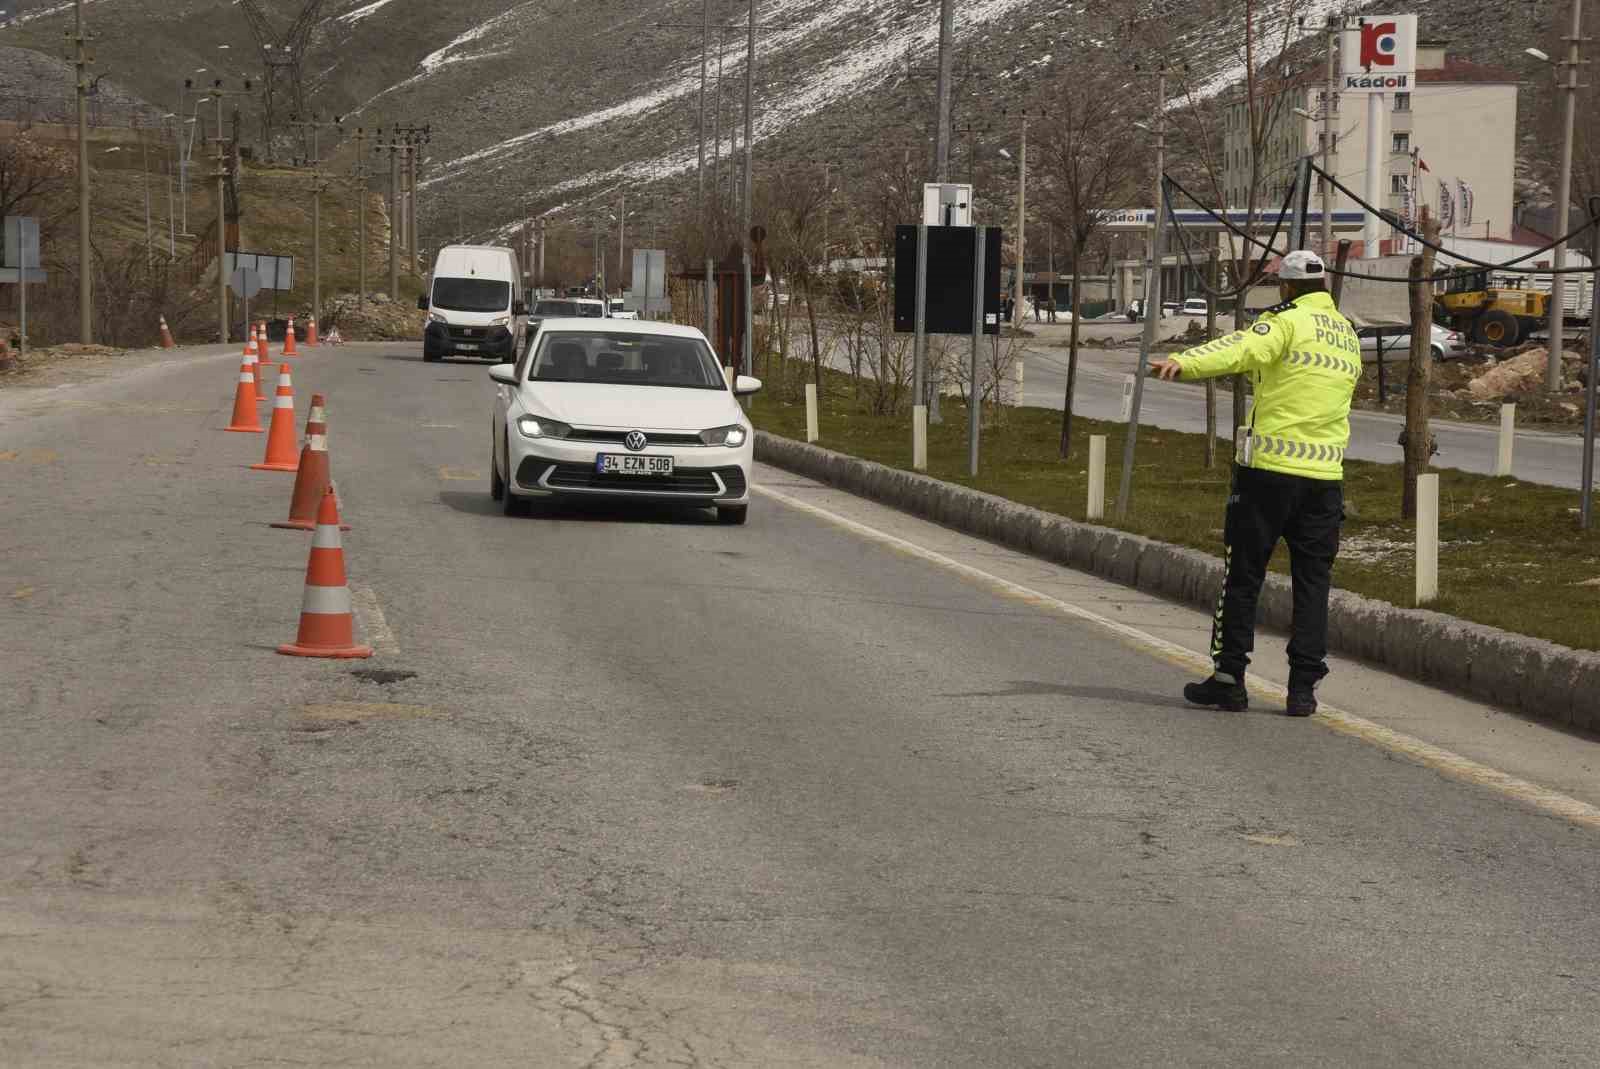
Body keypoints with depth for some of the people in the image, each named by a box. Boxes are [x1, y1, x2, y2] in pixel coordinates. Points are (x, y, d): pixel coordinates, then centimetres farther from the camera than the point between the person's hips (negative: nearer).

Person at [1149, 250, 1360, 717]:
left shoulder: (1287, 321, -5)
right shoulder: (1348, 336, 17)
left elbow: (1243, 348, -25)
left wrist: (1184, 363, -40)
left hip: (1270, 468, -5)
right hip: (1325, 473, 5)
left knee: (1243, 574, 3)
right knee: (1312, 580, 8)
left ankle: (1229, 677, 5)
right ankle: (1303, 686, 4)